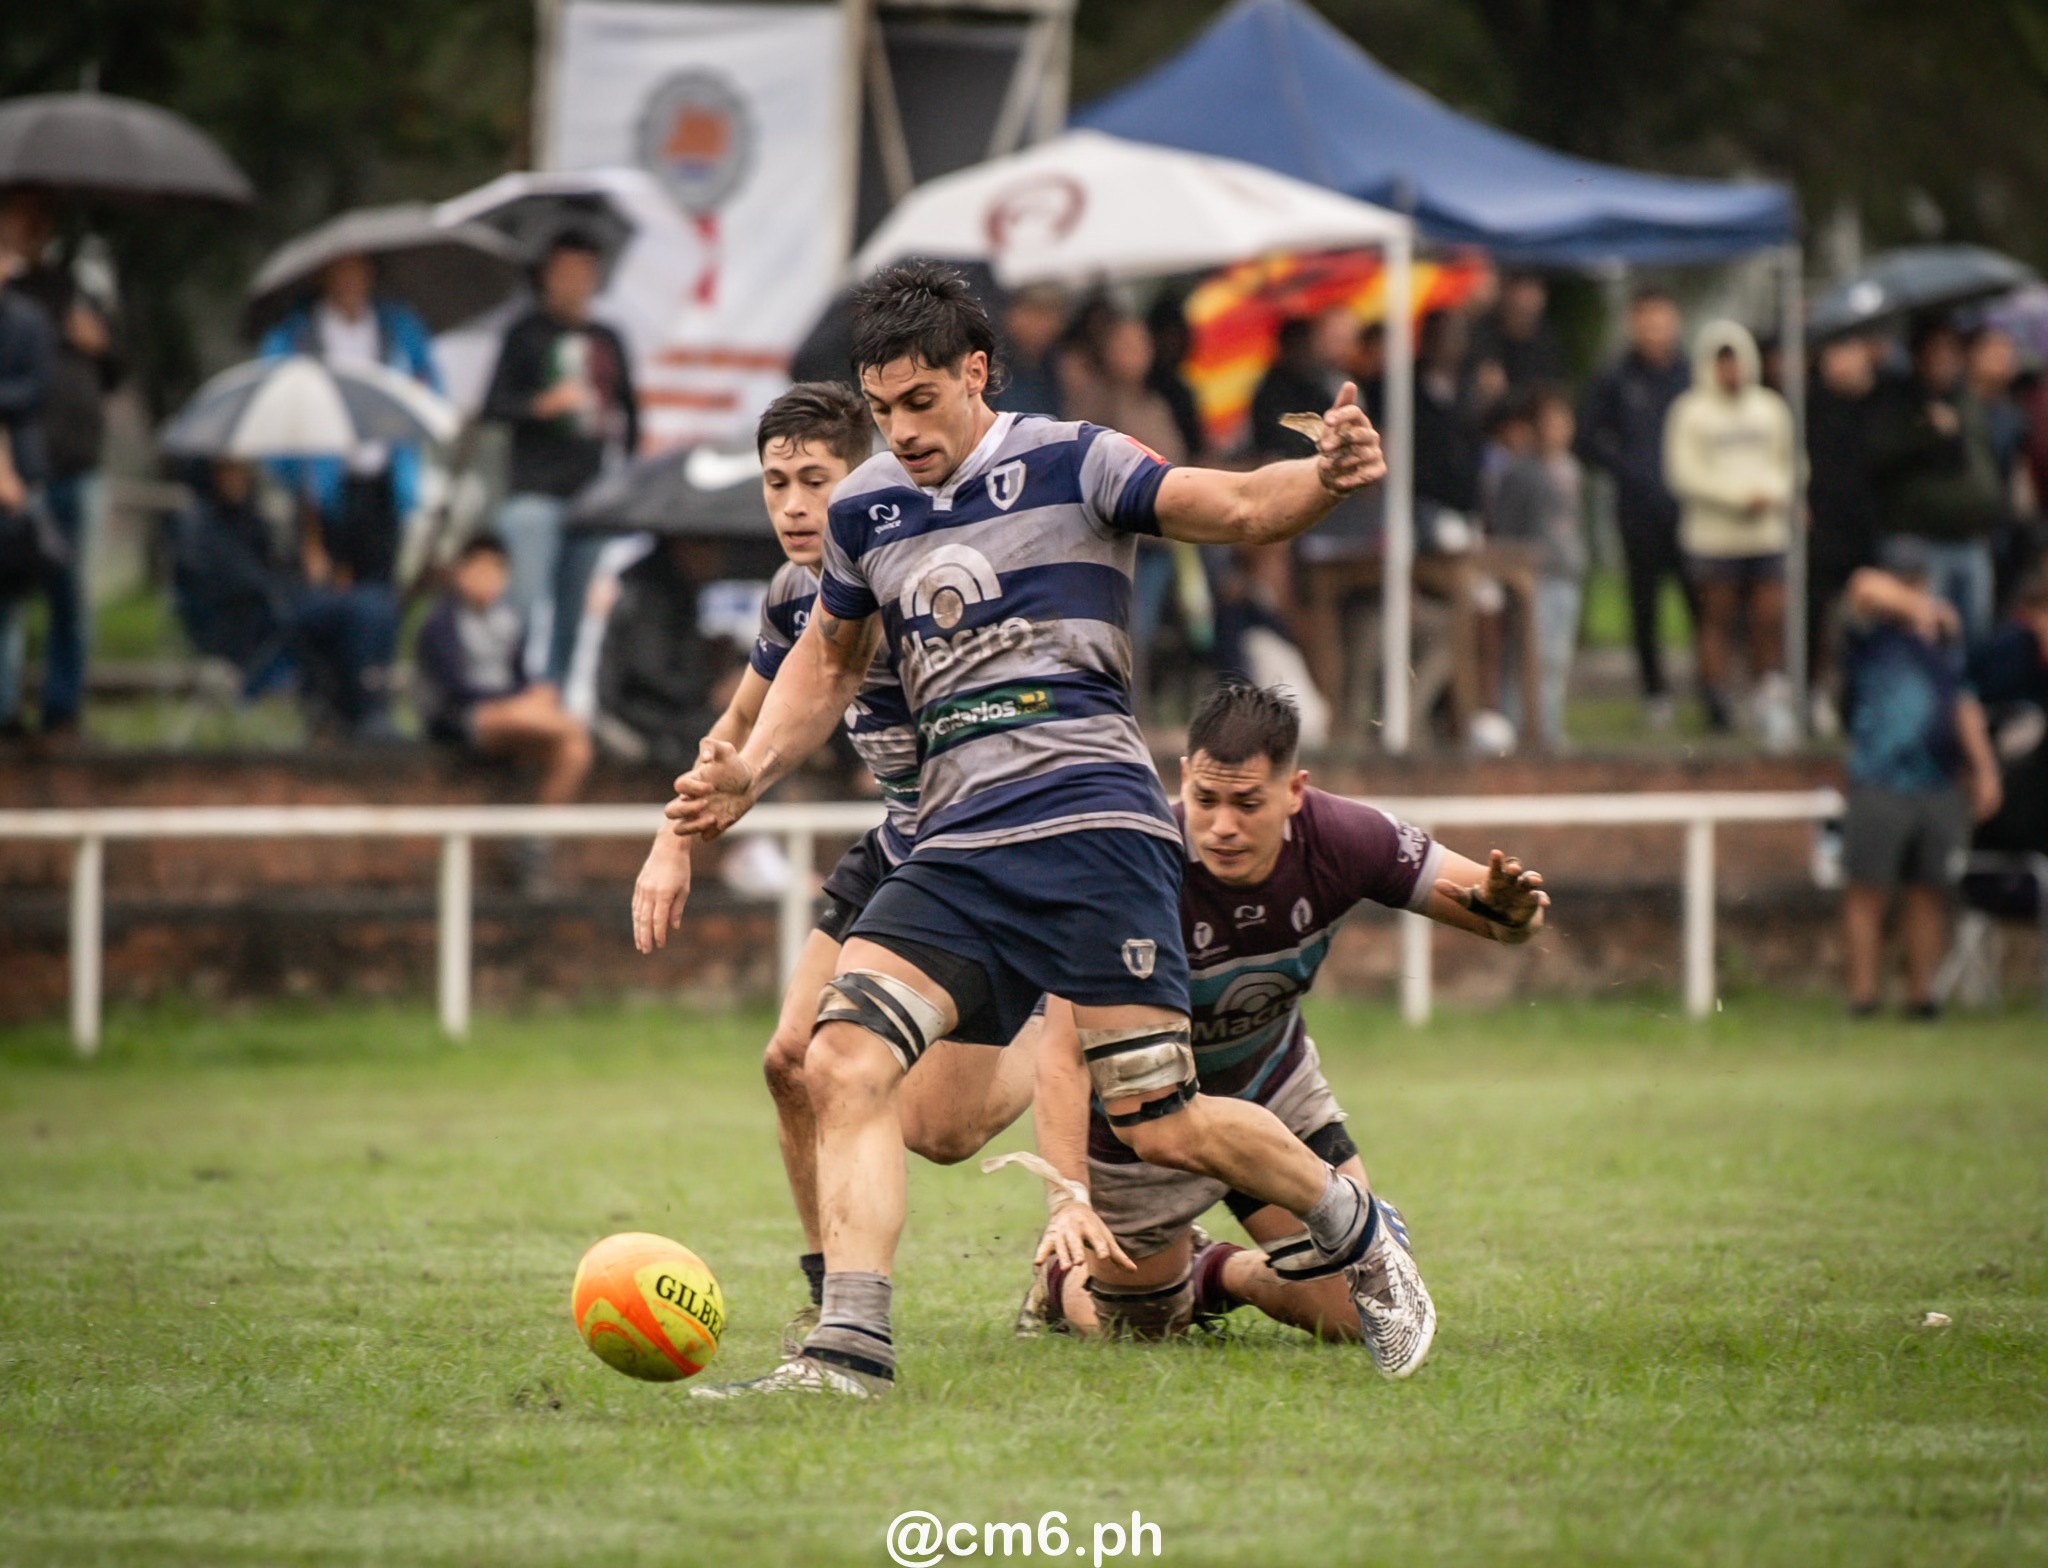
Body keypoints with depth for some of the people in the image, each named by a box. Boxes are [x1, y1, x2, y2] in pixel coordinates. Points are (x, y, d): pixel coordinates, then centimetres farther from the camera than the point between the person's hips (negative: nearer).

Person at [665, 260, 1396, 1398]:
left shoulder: (1068, 464, -1)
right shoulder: (865, 511, 14)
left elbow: (1239, 508, -12)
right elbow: (831, 661, 30)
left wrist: (1327, 480, -34)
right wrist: (751, 772, 15)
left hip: (1089, 824, -5)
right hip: (955, 848, 5)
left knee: (1160, 1126, -8)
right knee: (843, 1065, -16)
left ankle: (1358, 1237, 19)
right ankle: (851, 1350, -17)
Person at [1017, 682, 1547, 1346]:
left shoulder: (1341, 838, -25)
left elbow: (1502, 910, -14)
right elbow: (1063, 1053, -38)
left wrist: (1510, 910, -39)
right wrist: (1069, 1199, -51)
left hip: (1271, 1087, 4)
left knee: (1361, 1310, -2)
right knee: (1142, 1326, 7)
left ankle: (1214, 1273, 29)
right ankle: (1061, 1274, 42)